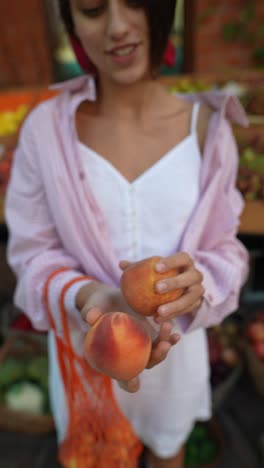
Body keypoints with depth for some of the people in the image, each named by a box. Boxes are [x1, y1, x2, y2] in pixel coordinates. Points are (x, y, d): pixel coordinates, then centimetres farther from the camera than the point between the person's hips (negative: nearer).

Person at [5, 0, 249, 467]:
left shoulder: (208, 127, -12)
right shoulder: (45, 127, -14)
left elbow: (226, 251, -7)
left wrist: (197, 283, -29)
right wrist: (87, 298, -30)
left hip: (175, 345, 1)